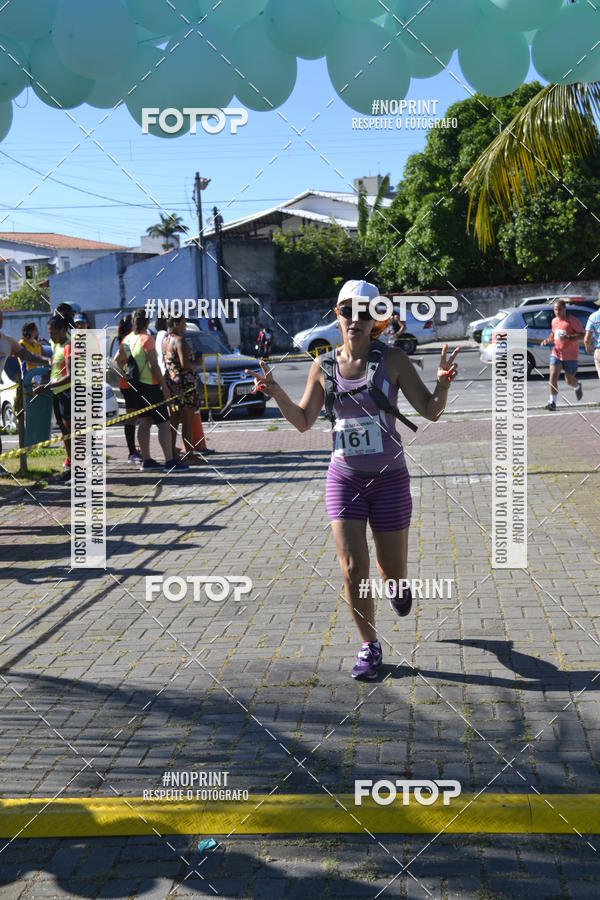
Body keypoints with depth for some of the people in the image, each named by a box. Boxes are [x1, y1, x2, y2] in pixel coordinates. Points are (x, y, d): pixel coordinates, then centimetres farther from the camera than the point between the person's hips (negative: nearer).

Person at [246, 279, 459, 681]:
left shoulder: (392, 359, -8)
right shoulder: (324, 367, -1)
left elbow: (430, 410, -7)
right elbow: (304, 421, 7)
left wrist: (443, 383, -27)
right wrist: (277, 392, -8)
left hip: (390, 478, -1)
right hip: (345, 478, 1)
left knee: (393, 571, 9)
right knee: (353, 569, -6)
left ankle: (396, 586, 48)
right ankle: (370, 647, 14)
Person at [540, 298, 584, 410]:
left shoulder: (572, 320, -12)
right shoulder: (554, 321, 7)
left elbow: (582, 334, -13)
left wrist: (569, 338, -27)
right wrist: (548, 340, 4)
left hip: (570, 355, -4)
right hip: (556, 353, 4)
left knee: (569, 380, 6)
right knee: (553, 376, -13)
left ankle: (577, 387, 43)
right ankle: (552, 402, -11)